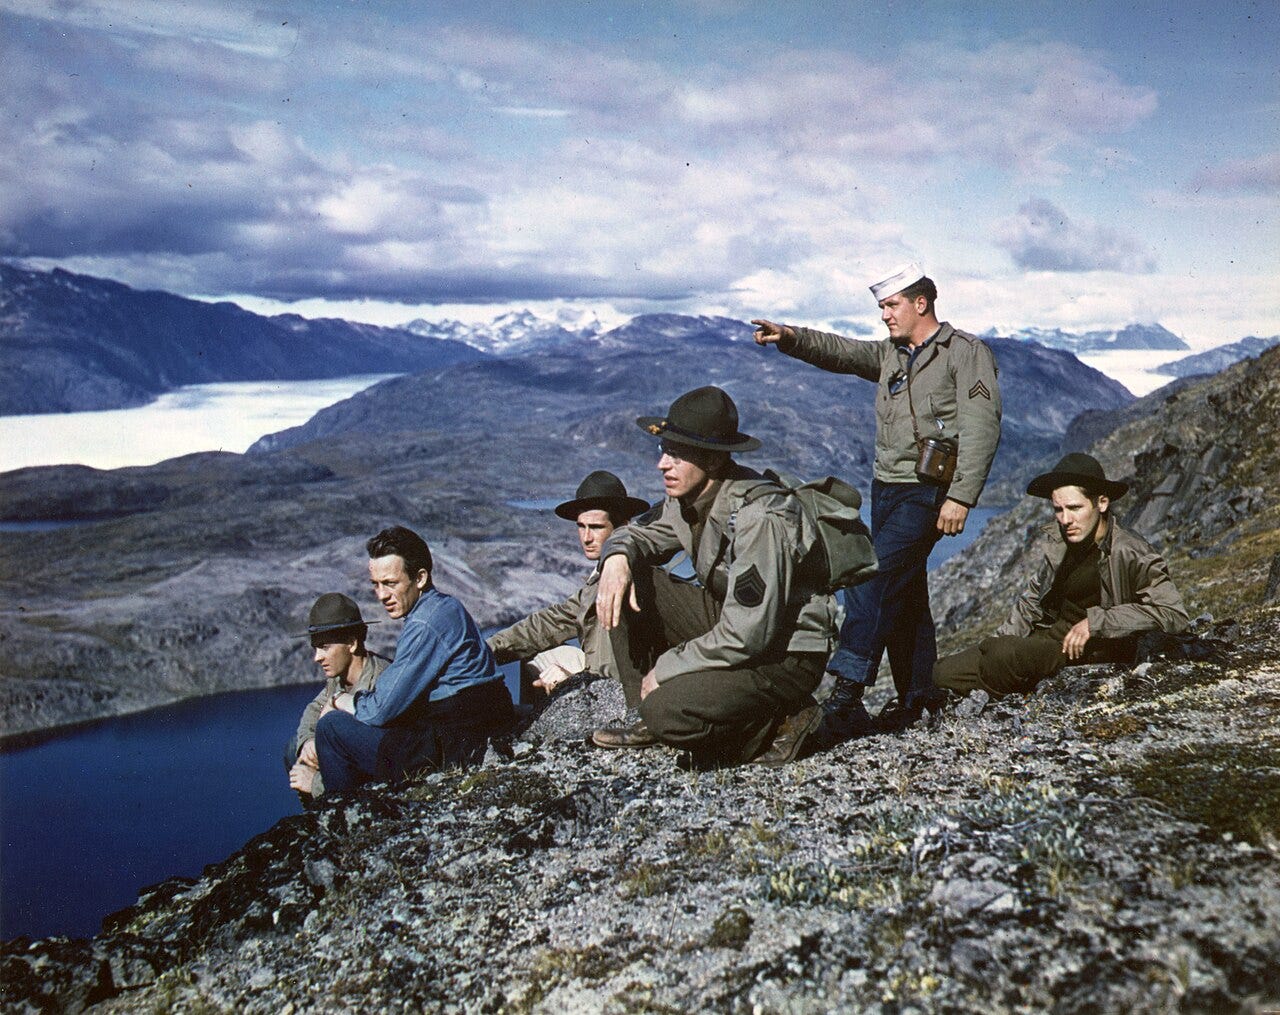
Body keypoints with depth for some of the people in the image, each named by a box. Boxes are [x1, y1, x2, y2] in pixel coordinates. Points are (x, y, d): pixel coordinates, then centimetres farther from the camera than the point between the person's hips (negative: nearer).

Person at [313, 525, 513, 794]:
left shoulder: (425, 625, -19)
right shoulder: (445, 606, 12)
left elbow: (382, 709, -16)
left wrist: (342, 701, 3)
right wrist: (356, 699, 7)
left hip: (452, 751, -10)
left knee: (332, 726, -3)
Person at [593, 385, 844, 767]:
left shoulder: (761, 518, -28)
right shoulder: (688, 497, -4)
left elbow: (746, 637, -30)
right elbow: (638, 532, 14)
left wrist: (666, 668, -19)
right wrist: (617, 557, -12)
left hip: (786, 654, -8)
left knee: (666, 711, -28)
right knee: (626, 586, -7)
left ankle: (781, 719, -4)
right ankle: (648, 719, 3)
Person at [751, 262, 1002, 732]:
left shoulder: (966, 353, -4)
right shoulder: (890, 355, 18)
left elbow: (981, 429, -13)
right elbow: (840, 351, 7)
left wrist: (961, 497, -21)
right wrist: (790, 337, -12)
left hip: (928, 494, -8)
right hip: (887, 489, 8)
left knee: (871, 578, -20)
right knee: (902, 592, 11)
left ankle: (847, 690, -22)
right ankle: (917, 696, 21)